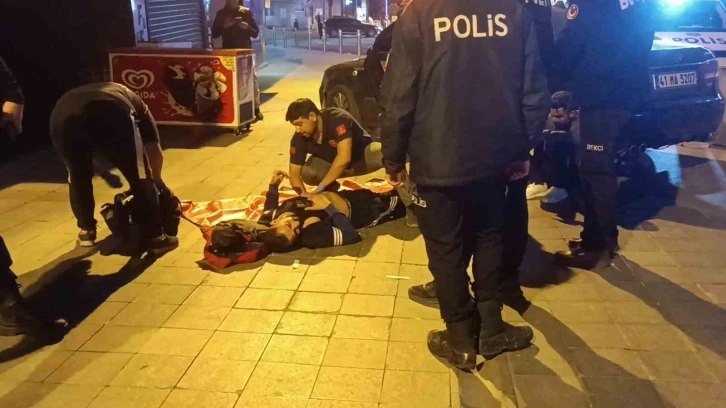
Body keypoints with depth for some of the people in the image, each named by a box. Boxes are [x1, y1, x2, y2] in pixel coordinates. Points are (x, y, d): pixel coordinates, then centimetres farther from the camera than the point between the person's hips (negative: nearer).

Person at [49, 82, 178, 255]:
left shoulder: (85, 92, 47)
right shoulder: (134, 102, 38)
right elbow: (154, 149, 34)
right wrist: (156, 179, 52)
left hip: (62, 116, 4)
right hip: (112, 114, -4)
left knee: (78, 177, 29)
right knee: (140, 177, 14)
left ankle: (86, 231, 41)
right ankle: (155, 238, 21)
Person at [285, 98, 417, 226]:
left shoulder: (337, 119, -33)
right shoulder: (299, 139, -18)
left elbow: (344, 157, -41)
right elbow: (294, 173, -14)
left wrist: (320, 187, -43)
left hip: (363, 155, -4)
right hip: (332, 164, 4)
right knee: (307, 173, -25)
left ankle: (410, 206, -31)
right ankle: (332, 189, 6)